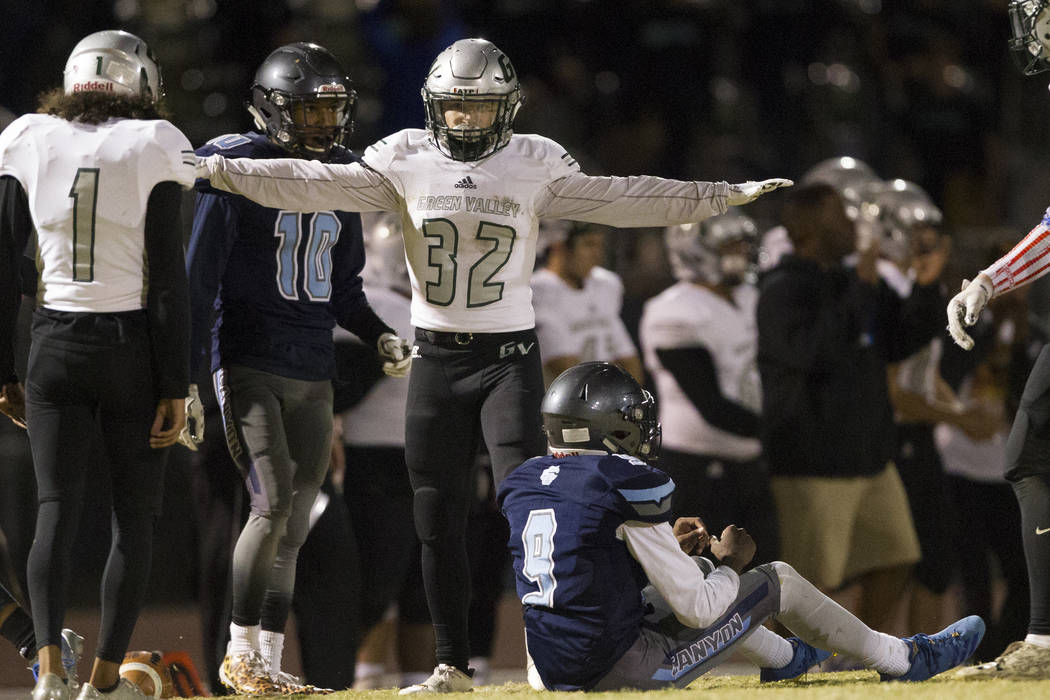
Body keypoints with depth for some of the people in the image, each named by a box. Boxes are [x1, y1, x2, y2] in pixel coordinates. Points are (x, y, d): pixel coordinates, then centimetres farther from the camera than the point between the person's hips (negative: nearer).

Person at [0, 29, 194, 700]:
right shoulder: (151, 149, -8)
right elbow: (166, 279, -10)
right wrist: (175, 387, -6)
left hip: (56, 344, 2)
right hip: (133, 345, -2)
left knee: (57, 511, 2)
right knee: (136, 517, 10)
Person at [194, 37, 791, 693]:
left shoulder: (535, 164, -2)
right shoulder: (406, 159, -1)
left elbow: (616, 200, -2)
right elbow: (319, 185, -7)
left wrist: (726, 196, -7)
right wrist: (217, 171, -18)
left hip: (509, 356, -2)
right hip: (436, 359, 2)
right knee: (439, 518, 5)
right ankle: (453, 665, 14)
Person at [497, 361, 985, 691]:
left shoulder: (524, 486, 6)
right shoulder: (628, 486, -16)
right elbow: (695, 609, -12)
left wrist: (665, 545, 18)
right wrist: (733, 562, 8)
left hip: (551, 672, 7)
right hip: (622, 670, -7)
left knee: (697, 571, 31)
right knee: (779, 581, 10)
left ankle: (780, 656, 53)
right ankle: (900, 661, 27)